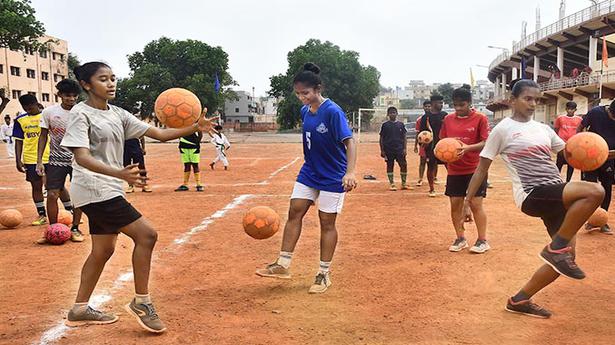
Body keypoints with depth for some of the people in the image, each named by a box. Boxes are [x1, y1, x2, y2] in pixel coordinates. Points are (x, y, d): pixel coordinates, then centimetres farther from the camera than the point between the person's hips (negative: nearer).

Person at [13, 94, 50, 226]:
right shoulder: (20, 120, 5)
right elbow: (19, 141, 8)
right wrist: (18, 160, 1)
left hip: (50, 157, -2)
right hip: (31, 159, 2)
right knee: (36, 186, 7)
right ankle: (42, 215, 16)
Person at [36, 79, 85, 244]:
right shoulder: (49, 112, -4)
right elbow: (43, 136, 4)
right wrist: (39, 161, -1)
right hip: (56, 160, 0)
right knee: (52, 194, -3)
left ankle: (75, 229, 16)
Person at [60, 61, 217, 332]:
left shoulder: (118, 115, 10)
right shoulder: (81, 113, -10)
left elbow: (160, 134, 5)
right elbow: (81, 157, -22)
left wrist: (195, 128, -10)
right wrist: (119, 174, -39)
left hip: (109, 191, 8)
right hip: (95, 190, -8)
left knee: (103, 249, 14)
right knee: (146, 234, -12)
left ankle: (79, 311, 26)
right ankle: (140, 302, 0)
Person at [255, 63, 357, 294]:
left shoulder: (333, 112, -21)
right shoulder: (304, 111, 1)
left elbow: (349, 141, -28)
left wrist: (350, 172, -41)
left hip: (332, 176, -7)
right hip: (309, 172, 7)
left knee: (327, 222, 1)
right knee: (294, 213, 2)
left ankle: (324, 274, 14)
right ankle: (283, 265, 11)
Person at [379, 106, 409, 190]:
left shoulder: (400, 124, 7)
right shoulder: (385, 125, 3)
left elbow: (404, 137, 8)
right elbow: (381, 138, 5)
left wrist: (404, 149, -1)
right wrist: (382, 150, -1)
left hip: (399, 149, 1)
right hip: (388, 150, -1)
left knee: (404, 165, -3)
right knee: (390, 166, 4)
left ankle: (404, 183, 8)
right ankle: (392, 184, 13)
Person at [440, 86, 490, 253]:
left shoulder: (480, 118, -6)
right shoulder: (448, 119, 7)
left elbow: (486, 143, -10)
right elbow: (442, 140, 14)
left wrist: (468, 148, -26)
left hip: (475, 169, -4)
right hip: (454, 169, 4)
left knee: (476, 204, -3)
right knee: (455, 204, 6)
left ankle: (482, 240, 8)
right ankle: (460, 239, 20)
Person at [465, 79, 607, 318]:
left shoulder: (543, 129, 17)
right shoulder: (503, 129, 0)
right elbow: (482, 168, 2)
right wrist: (467, 201, 0)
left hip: (556, 196, 7)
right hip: (531, 196, -7)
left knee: (564, 257, 3)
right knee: (595, 191, -27)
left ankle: (520, 300, 19)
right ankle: (557, 248, -14)